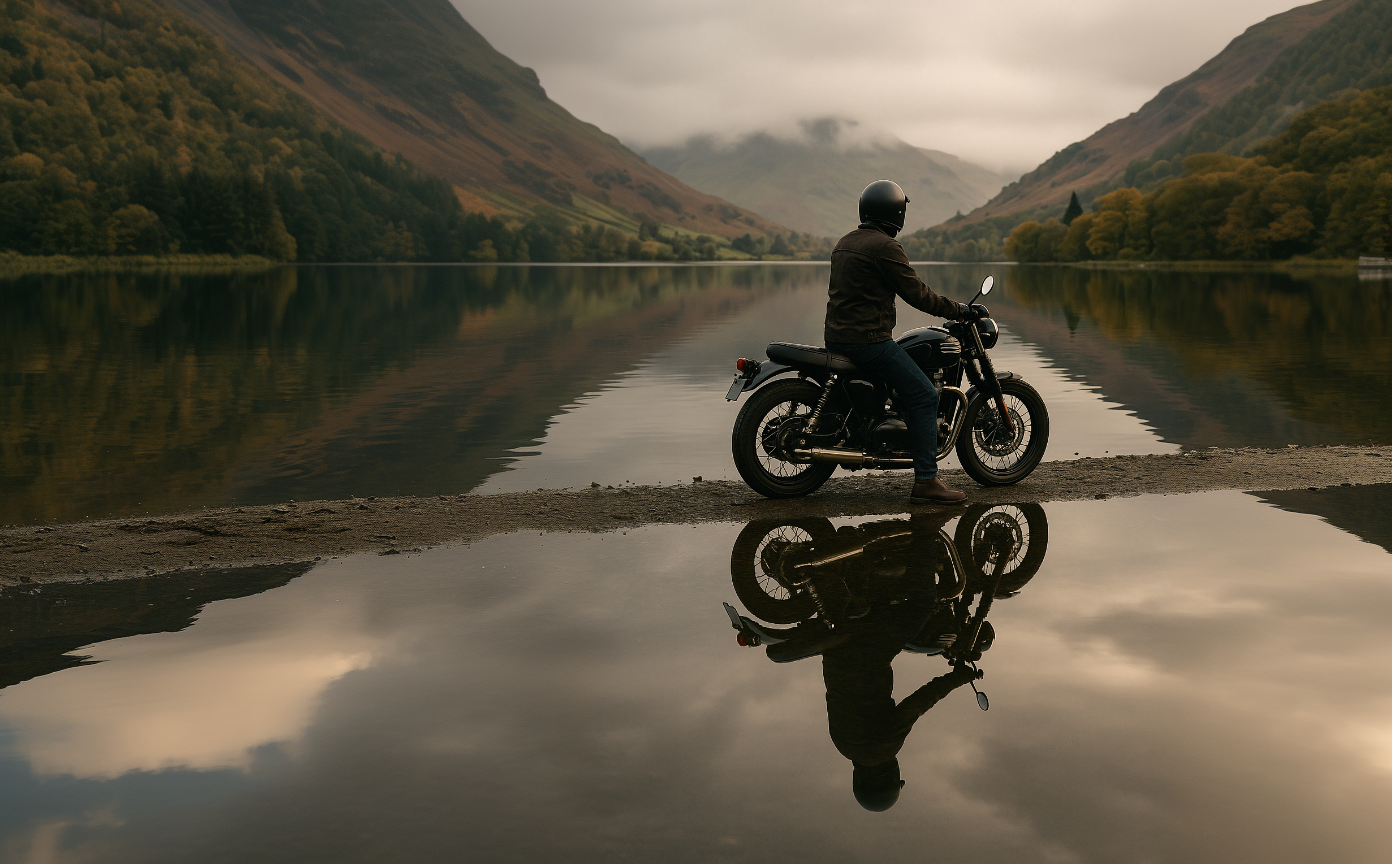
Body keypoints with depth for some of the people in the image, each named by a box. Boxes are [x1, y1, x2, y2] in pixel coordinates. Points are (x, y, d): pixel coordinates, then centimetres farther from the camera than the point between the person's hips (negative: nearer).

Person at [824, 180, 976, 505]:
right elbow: (916, 293, -12)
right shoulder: (885, 246, -13)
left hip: (836, 337, 10)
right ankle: (926, 482, -12)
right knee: (924, 395, -8)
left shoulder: (845, 243, 16)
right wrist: (955, 309, 1)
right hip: (868, 340, -10)